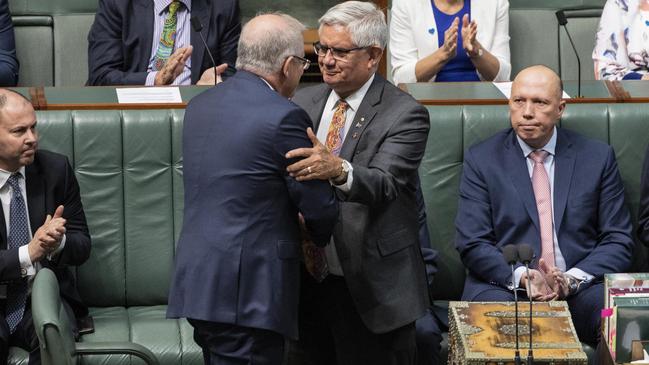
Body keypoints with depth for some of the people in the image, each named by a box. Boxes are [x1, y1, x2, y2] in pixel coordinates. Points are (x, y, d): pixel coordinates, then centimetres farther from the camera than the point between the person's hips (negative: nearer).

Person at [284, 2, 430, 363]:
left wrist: (338, 169, -46)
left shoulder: (404, 114, -11)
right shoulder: (305, 102, 7)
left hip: (370, 291, -5)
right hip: (308, 280, 5)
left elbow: (385, 184, -26)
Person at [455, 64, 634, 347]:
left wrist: (573, 278, -12)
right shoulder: (481, 159, 7)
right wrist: (522, 277, -18)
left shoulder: (598, 157, 10)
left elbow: (618, 241, 7)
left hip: (581, 287, 1)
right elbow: (472, 244, 0)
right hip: (505, 285, -1)